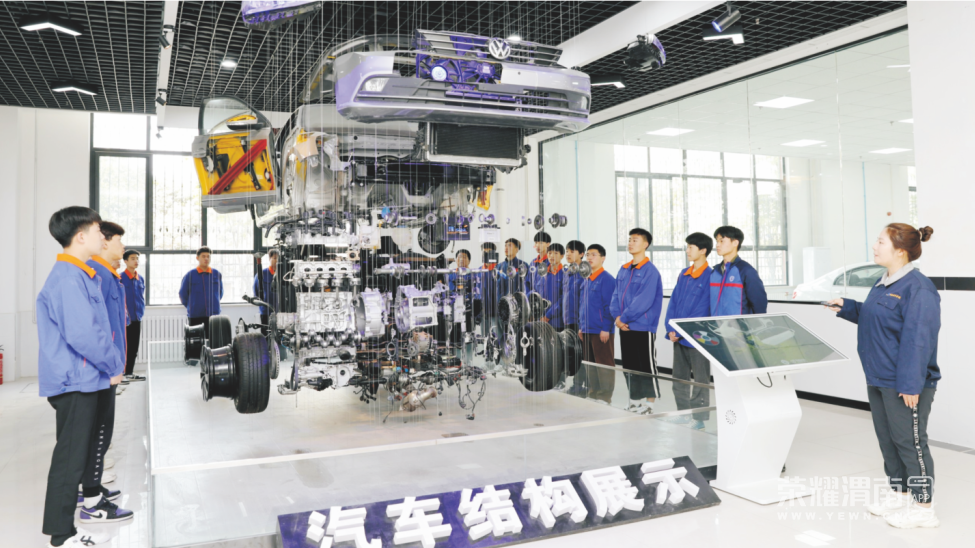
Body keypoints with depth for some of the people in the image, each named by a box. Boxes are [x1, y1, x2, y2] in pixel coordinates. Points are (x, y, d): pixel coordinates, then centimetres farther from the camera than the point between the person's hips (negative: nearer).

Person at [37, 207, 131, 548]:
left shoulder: (80, 276, 13)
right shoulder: (68, 279, -19)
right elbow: (82, 334, -26)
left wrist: (112, 363, 11)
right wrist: (114, 366, -14)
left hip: (85, 380, 10)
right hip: (74, 382, -10)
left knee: (84, 448, 22)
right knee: (70, 457, -2)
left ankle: (92, 503, 37)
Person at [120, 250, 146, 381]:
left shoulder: (141, 279, 11)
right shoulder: (120, 278, -8)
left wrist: (141, 312, 12)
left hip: (137, 318, 6)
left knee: (134, 347, 10)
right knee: (124, 346, -3)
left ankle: (129, 372, 19)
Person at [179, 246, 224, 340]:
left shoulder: (217, 274, 7)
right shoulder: (190, 275, 0)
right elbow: (183, 294, 8)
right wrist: (191, 307, 9)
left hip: (213, 315, 2)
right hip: (195, 317, -2)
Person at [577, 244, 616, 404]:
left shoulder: (606, 279, -10)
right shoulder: (586, 280, 14)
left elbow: (609, 305, -13)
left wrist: (606, 328, -16)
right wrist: (581, 326, 16)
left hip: (601, 330, -8)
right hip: (587, 329, 8)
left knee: (604, 363, 0)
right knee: (589, 362, 14)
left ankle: (605, 396, 7)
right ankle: (593, 393, 23)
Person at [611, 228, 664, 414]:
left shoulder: (650, 270, -11)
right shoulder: (624, 270, 12)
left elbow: (644, 301, -19)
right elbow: (616, 295, 11)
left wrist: (624, 317, -15)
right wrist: (617, 316, -5)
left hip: (643, 327, -8)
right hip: (625, 327, 8)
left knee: (647, 367, 1)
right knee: (629, 365, 14)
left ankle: (648, 405, 10)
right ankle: (634, 402, 25)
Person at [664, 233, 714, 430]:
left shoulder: (709, 276, -12)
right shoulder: (684, 274, 11)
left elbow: (703, 309, -16)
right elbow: (673, 301, 10)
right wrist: (671, 329, -2)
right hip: (678, 337, 8)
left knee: (700, 380, 4)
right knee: (679, 378, 15)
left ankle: (699, 419, 12)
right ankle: (683, 413, 27)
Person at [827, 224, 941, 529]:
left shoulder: (918, 288, -19)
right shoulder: (883, 285, 10)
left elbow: (918, 340, -23)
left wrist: (911, 385, -24)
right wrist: (846, 308, 13)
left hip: (904, 385, -10)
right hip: (878, 379, 10)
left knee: (910, 442, 2)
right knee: (887, 438, 18)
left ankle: (923, 507, 16)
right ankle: (898, 495, 33)